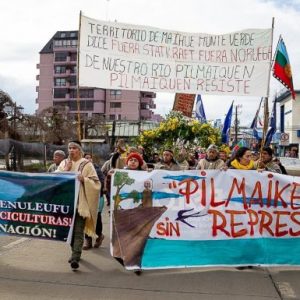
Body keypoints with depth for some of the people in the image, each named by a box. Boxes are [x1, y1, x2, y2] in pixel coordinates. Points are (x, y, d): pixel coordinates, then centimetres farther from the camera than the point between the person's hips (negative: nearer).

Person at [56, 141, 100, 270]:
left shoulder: (86, 164, -1)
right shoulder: (64, 163, 11)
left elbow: (96, 183, -4)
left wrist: (83, 179, -20)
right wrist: (65, 170, -9)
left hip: (80, 203, -5)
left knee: (78, 232, -9)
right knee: (70, 230, 14)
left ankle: (75, 258, -13)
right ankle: (75, 253, 30)